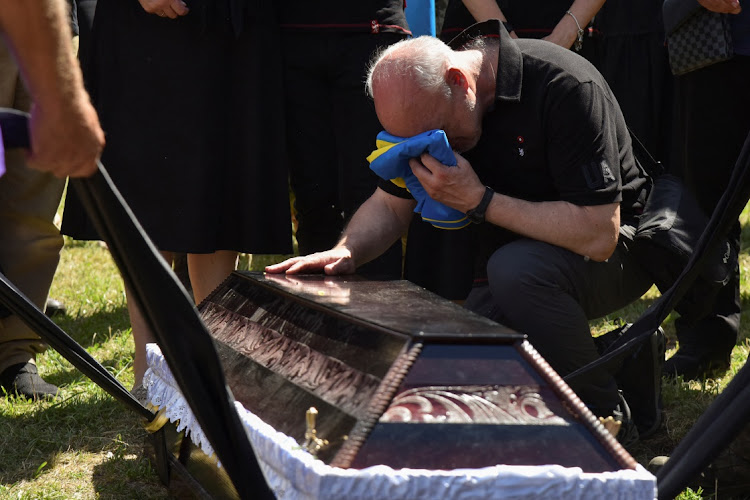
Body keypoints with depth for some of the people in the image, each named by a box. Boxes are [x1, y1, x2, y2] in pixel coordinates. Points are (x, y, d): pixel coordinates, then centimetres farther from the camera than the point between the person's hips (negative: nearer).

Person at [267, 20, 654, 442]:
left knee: (516, 268, -37)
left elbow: (599, 236, -31)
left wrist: (479, 201, -30)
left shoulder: (564, 87, -28)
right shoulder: (426, 103, -6)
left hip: (616, 249, -6)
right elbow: (390, 205, 6)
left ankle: (606, 414, -16)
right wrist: (346, 253, -15)